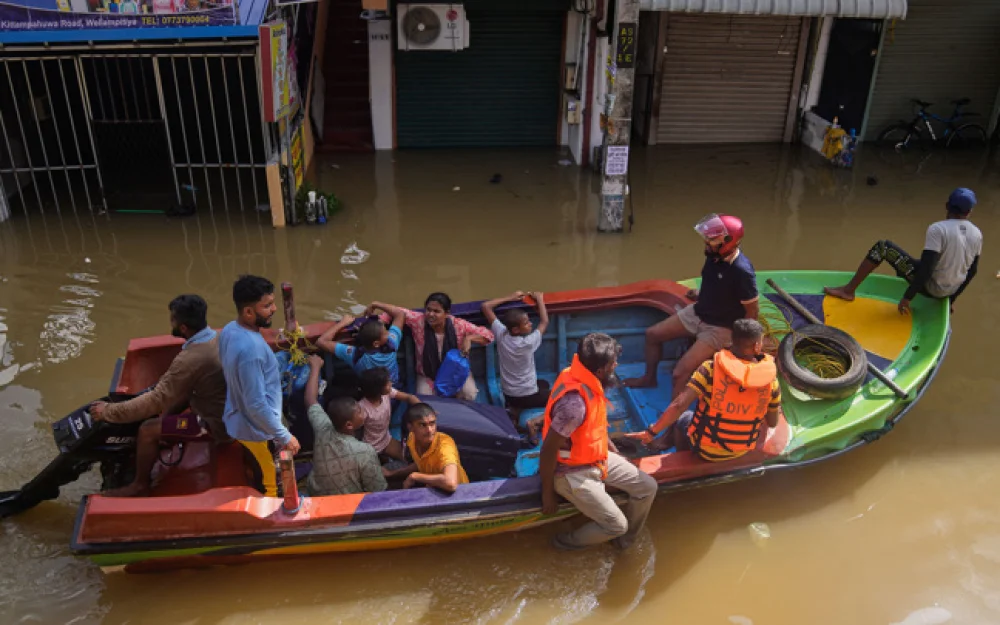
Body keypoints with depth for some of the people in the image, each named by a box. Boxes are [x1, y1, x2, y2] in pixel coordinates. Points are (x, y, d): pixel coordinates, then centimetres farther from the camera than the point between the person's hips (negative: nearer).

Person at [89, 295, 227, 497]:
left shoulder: (189, 359, -28)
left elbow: (156, 401, -23)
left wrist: (109, 411, -14)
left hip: (217, 423, -9)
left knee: (147, 430, -3)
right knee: (173, 394, 24)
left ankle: (140, 485, 18)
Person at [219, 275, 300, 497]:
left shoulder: (230, 330, -5)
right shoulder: (250, 348, -35)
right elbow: (257, 405, -31)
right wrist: (285, 437, -22)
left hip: (239, 423, 9)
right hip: (257, 431, -9)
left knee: (255, 482, 28)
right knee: (268, 489, 13)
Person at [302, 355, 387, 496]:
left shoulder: (323, 430, -21)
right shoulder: (366, 452, -34)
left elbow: (311, 400, -2)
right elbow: (378, 492, -23)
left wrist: (315, 367, 10)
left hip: (316, 497, 5)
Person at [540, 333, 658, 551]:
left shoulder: (588, 381, -7)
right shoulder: (574, 402, -35)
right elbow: (548, 451, -27)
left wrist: (614, 451, 17)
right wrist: (547, 494, -17)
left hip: (598, 457, 9)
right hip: (573, 472, -9)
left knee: (648, 487, 8)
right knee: (616, 525, -8)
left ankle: (625, 540, 30)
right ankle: (568, 542, 18)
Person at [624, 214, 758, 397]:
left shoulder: (742, 271, -31)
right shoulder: (714, 254, -9)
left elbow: (752, 311, -19)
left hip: (720, 328, -8)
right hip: (697, 312, 8)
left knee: (680, 373, -19)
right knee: (652, 334, 14)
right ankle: (649, 377, 38)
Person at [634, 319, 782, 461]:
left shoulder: (712, 369, -22)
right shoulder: (770, 380, -15)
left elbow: (679, 405, -26)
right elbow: (772, 423, -2)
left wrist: (651, 432, -16)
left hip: (706, 448, -3)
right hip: (741, 452, 3)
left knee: (682, 419, 29)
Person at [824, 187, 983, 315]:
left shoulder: (937, 229, -20)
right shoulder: (977, 234, 1)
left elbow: (926, 268, -26)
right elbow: (972, 271, 11)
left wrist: (907, 297, -17)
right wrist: (951, 298, 24)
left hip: (930, 286, -6)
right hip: (949, 291, 7)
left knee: (882, 246, -4)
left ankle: (849, 290, 0)